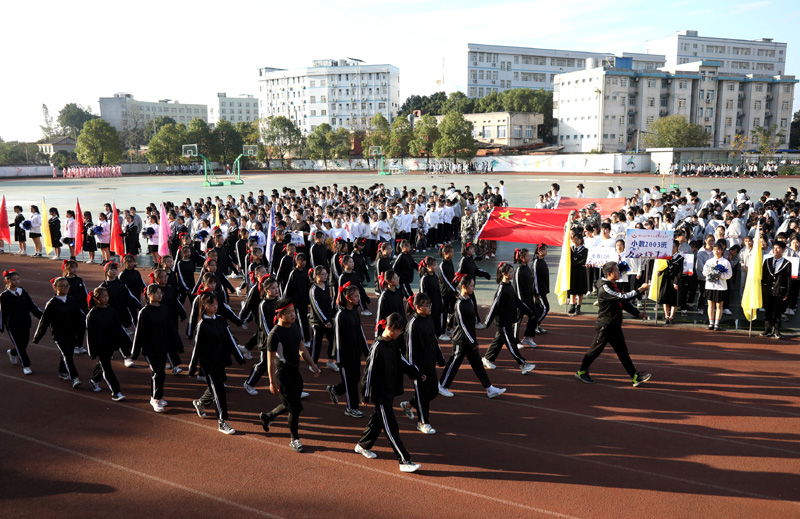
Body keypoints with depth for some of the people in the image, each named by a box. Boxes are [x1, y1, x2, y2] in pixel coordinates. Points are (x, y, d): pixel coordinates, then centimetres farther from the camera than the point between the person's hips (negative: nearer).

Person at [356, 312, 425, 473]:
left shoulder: (394, 343, 4)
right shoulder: (378, 347, -21)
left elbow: (401, 361, 18)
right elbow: (370, 371, -17)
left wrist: (417, 374, 15)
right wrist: (368, 394, -13)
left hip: (391, 390, 9)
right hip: (380, 394, -9)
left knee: (378, 420, 21)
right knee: (391, 427, -4)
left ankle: (363, 446, 41)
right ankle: (405, 461, -2)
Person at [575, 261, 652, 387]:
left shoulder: (613, 286, 11)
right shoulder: (604, 288, -21)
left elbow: (623, 303, 17)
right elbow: (623, 297, -28)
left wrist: (637, 313, 10)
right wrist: (640, 290, -20)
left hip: (615, 326, 9)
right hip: (604, 326, -9)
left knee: (622, 351, 9)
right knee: (596, 349, 4)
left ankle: (635, 377, 10)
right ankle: (581, 372, 21)